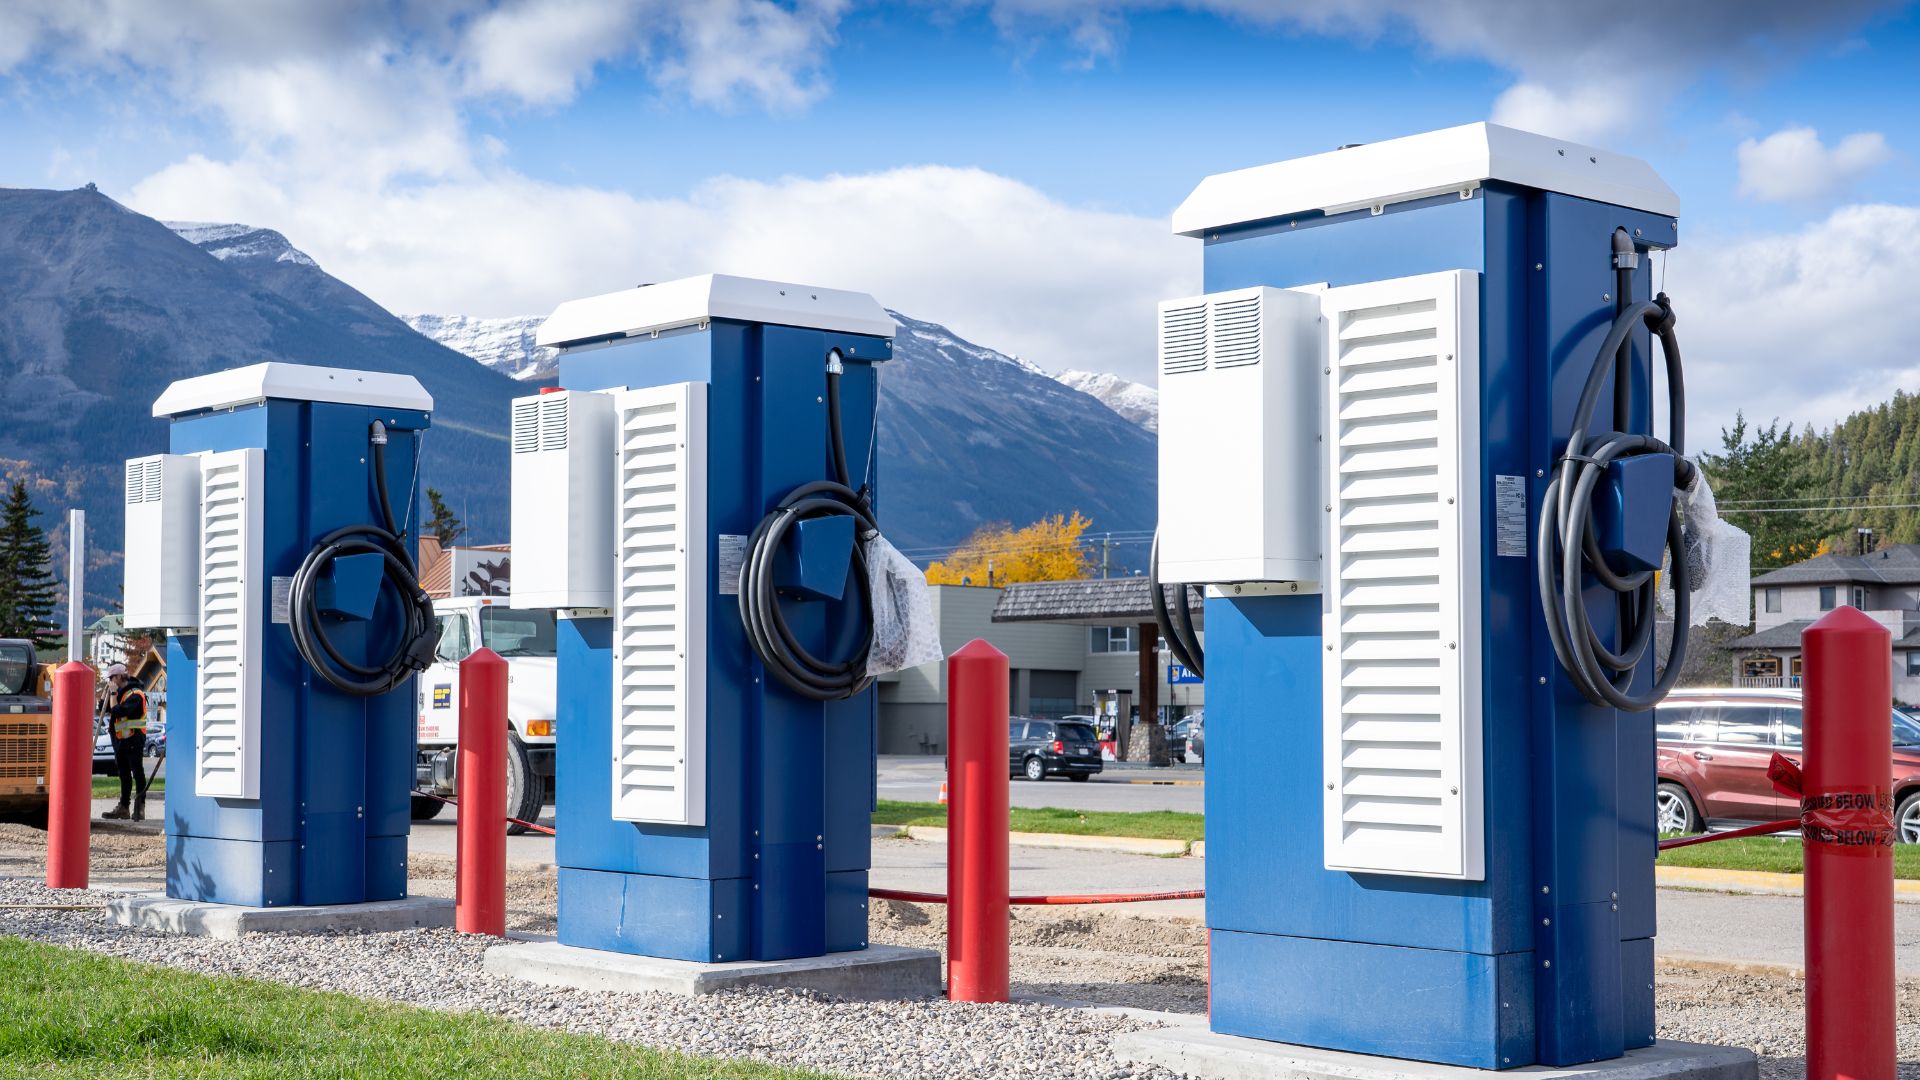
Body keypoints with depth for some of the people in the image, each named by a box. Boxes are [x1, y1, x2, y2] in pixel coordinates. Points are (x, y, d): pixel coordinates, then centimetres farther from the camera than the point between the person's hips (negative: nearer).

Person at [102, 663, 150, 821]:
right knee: (124, 774, 14)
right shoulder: (120, 693, 15)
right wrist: (108, 693, 3)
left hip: (133, 739, -9)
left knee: (137, 773, -7)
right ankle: (123, 807, 19)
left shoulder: (135, 694, -15)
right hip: (121, 740, 9)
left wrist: (113, 693, -16)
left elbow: (117, 711, -24)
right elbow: (105, 709, 14)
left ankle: (140, 808, -7)